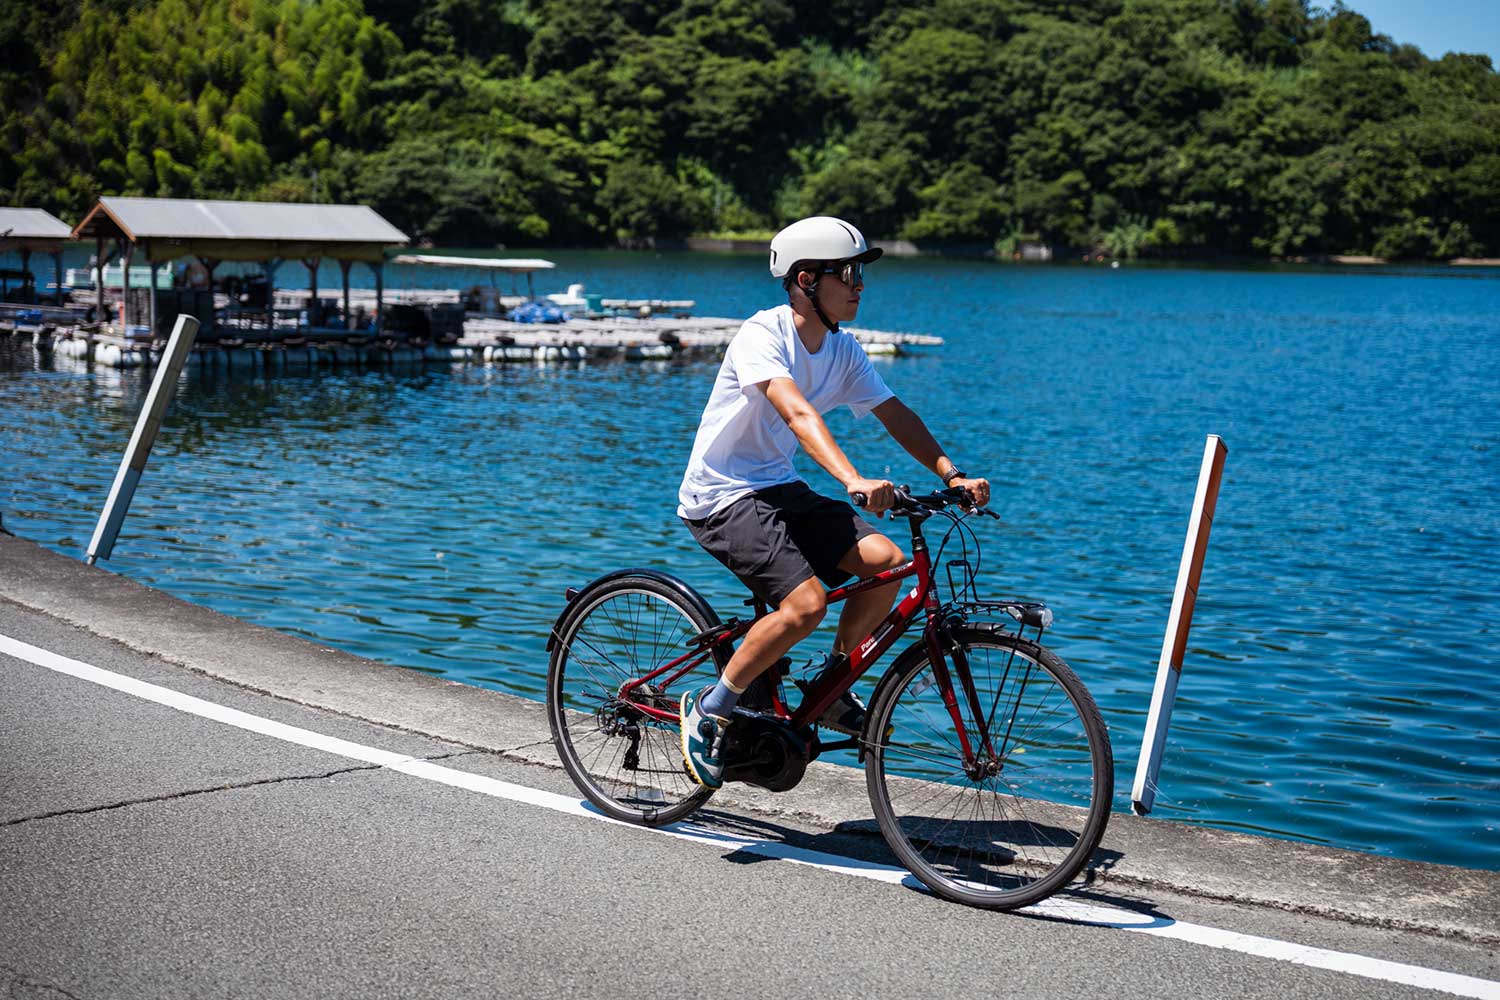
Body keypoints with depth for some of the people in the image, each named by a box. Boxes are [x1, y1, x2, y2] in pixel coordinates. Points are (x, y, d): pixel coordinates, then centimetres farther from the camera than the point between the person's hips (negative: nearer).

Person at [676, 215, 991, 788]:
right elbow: (797, 413, -35)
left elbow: (894, 414, 4)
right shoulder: (763, 335, -20)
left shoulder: (842, 350, 4)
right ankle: (709, 710, -6)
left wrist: (952, 475, -11)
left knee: (886, 560, -10)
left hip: (778, 489, 8)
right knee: (806, 603, -25)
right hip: (722, 497, -8)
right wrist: (853, 480, -49)